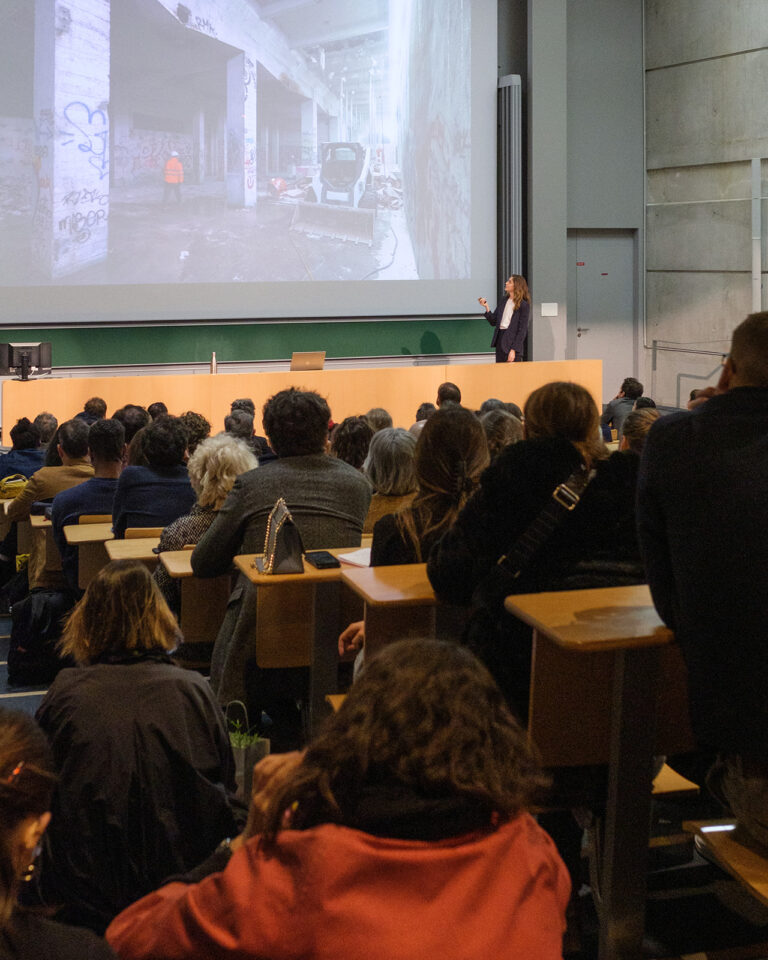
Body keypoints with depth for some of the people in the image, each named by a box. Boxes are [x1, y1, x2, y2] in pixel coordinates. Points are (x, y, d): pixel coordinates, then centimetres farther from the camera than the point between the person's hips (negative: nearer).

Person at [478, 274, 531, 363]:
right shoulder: (504, 301, 13)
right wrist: (486, 307, -2)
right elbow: (493, 321, 14)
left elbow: (522, 330, -11)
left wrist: (514, 350, -17)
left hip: (513, 340, -6)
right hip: (500, 338, 6)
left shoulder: (524, 305, -7)